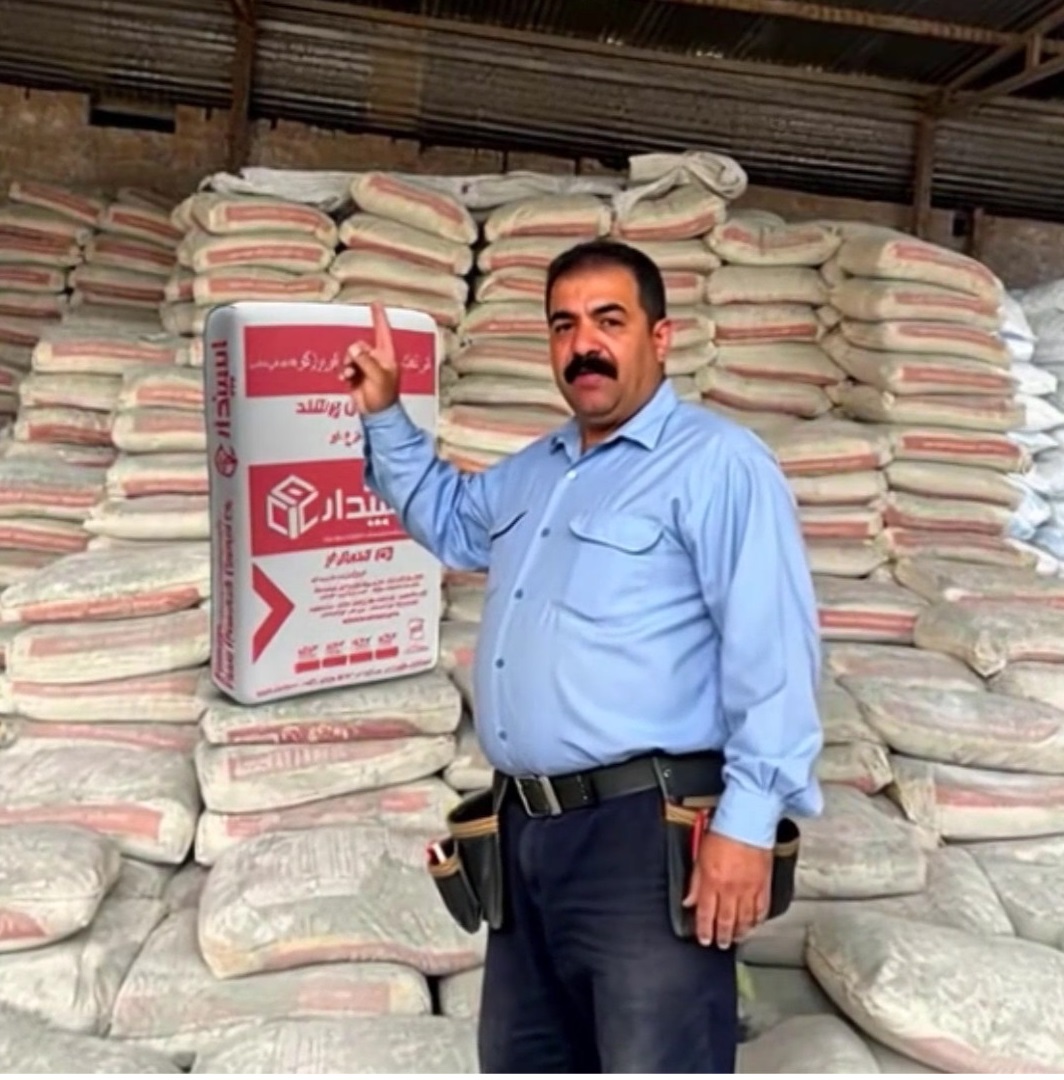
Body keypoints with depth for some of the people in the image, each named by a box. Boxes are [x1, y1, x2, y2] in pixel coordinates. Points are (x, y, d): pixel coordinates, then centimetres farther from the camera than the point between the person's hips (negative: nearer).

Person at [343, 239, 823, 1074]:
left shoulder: (717, 461, -10)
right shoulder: (534, 470, 17)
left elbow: (772, 646, -17)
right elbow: (450, 520, 36)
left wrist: (749, 815, -22)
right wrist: (385, 414, 26)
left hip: (650, 832, -8)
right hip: (528, 828, 9)